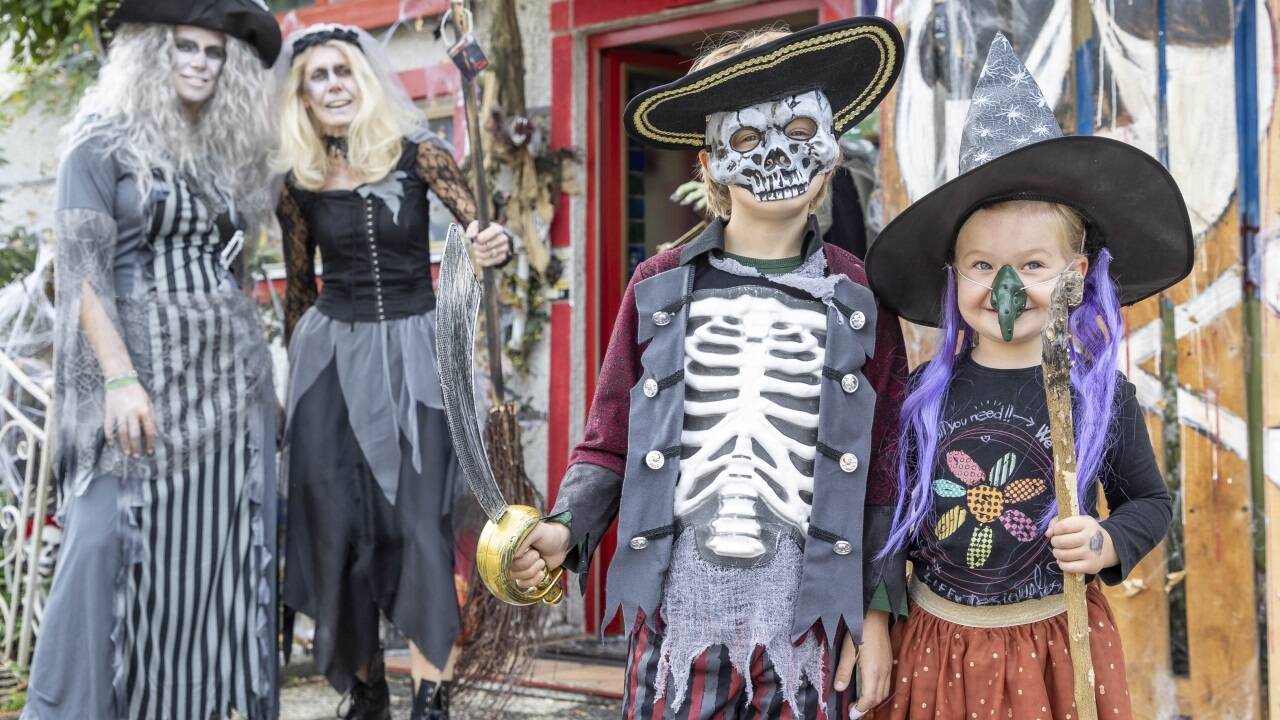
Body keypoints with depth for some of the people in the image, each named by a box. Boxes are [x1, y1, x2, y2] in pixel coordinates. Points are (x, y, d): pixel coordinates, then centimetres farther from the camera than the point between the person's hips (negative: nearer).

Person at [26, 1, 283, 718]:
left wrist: (259, 374, 14)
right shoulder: (105, 142, -1)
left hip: (231, 374, 5)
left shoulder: (229, 153, 15)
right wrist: (119, 378, -19)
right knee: (114, 534, -9)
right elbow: (81, 269, -9)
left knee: (222, 542, 3)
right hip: (143, 369, -5)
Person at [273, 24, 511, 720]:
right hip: (332, 355, 2)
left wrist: (497, 246, -30)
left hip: (413, 350, -2)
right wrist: (295, 374, 17)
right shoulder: (298, 183, 2)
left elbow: (480, 227, -6)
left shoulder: (416, 153, -4)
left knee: (420, 524, -7)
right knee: (339, 524, 3)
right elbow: (298, 290, 12)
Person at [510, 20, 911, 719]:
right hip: (677, 609, 0)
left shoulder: (858, 298, 4)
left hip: (805, 617, 0)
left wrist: (877, 609, 4)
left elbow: (884, 470, 6)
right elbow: (609, 441, 7)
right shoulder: (660, 287, 3)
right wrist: (566, 528, -10)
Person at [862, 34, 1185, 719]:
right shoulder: (924, 393, -4)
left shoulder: (1103, 393, -6)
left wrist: (1106, 545, -12)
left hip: (1055, 649, -1)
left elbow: (1149, 501, 7)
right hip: (933, 645, 1)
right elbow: (892, 512, 7)